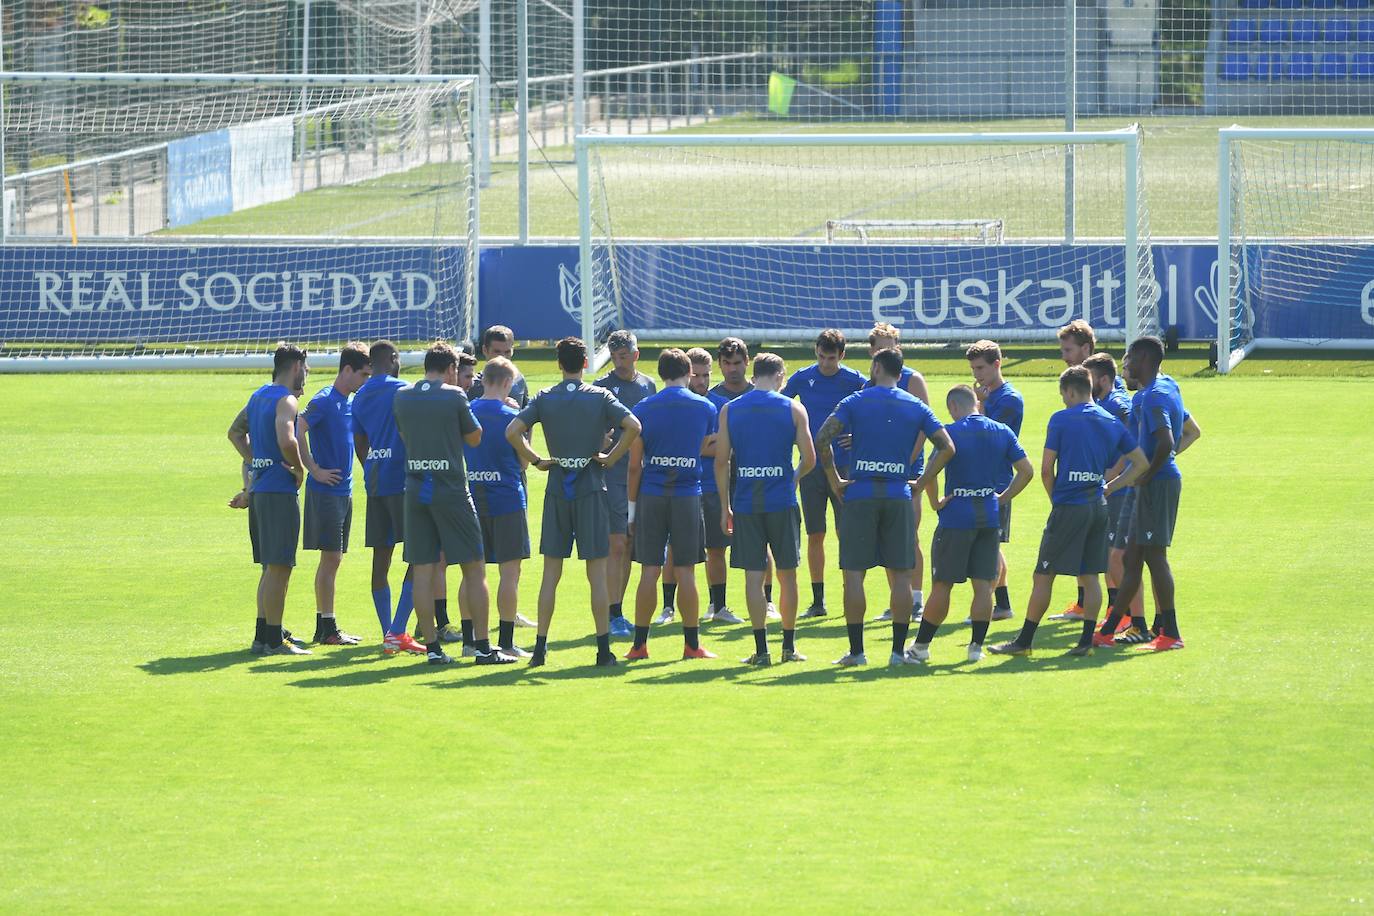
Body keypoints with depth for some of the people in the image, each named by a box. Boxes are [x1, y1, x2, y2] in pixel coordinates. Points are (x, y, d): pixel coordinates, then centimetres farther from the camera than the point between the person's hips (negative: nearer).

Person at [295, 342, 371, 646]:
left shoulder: (352, 402, 13)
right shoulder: (325, 401, -14)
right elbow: (297, 430, -25)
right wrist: (315, 470, -21)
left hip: (344, 492, 8)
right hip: (326, 492, -8)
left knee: (333, 559, 11)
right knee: (331, 558, -6)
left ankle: (324, 626, 17)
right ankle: (327, 629, -3)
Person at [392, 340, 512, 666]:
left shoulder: (402, 397, 5)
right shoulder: (454, 396, -7)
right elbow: (474, 437, 5)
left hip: (415, 489, 4)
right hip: (450, 489, -4)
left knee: (423, 570, 4)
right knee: (474, 568, 3)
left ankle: (432, 647, 2)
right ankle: (483, 648, 1)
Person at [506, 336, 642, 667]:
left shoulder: (544, 398, 1)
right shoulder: (600, 397, -2)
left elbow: (512, 432, -9)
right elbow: (633, 426, -14)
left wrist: (535, 460, 2)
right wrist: (611, 458, -3)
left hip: (557, 490, 1)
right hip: (591, 488, -1)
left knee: (551, 573, 7)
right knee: (597, 572, 1)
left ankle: (540, 647, 5)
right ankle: (604, 649, 0)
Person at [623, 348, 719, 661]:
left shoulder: (643, 409, 1)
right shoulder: (705, 408, 2)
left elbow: (634, 464, 1)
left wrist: (632, 507, 6)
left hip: (650, 495, 0)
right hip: (688, 495, 0)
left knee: (649, 572, 3)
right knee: (686, 573, 4)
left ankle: (639, 644, 4)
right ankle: (692, 644, 6)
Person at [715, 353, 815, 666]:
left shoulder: (729, 410, 3)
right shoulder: (793, 409, 0)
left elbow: (721, 460, 1)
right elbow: (810, 458, -1)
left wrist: (725, 506, 7)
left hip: (745, 502, 1)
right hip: (781, 500, -1)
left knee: (753, 575, 3)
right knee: (787, 574, 11)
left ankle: (761, 649, -1)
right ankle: (789, 646, 16)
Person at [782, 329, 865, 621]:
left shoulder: (855, 382, -3)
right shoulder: (802, 378, 3)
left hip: (844, 465, -2)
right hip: (811, 467, 2)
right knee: (814, 536, 4)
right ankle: (818, 601, 10)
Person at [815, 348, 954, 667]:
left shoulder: (855, 403, 0)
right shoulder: (916, 407, 7)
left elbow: (822, 440, -11)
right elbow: (946, 448, 1)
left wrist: (835, 481, -3)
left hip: (859, 495, -2)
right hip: (898, 496, 2)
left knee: (854, 574, 2)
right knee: (900, 575, 6)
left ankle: (856, 650, 0)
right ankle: (898, 650, 4)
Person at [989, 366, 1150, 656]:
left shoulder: (1061, 420, -7)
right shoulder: (1112, 422, 9)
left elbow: (1046, 469, -7)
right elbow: (1140, 463, 13)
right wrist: (1109, 488, 14)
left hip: (1069, 508, -5)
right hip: (1098, 507, 5)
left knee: (1044, 575, 0)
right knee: (1089, 575, 11)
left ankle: (1024, 640, 3)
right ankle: (1087, 640, 7)